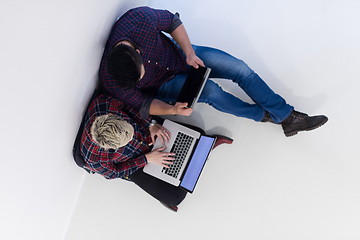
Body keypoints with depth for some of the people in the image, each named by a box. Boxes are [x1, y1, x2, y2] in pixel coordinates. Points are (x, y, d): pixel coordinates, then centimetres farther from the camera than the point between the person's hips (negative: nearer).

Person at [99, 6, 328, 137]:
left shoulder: (141, 18, -35)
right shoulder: (111, 81, -32)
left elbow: (172, 21, -13)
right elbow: (143, 104, -17)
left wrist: (189, 52, -19)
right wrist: (172, 110, -33)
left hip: (180, 53, 2)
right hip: (164, 86, -2)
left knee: (240, 68, -8)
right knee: (211, 91, -26)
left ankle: (288, 117, 6)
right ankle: (261, 115, 3)